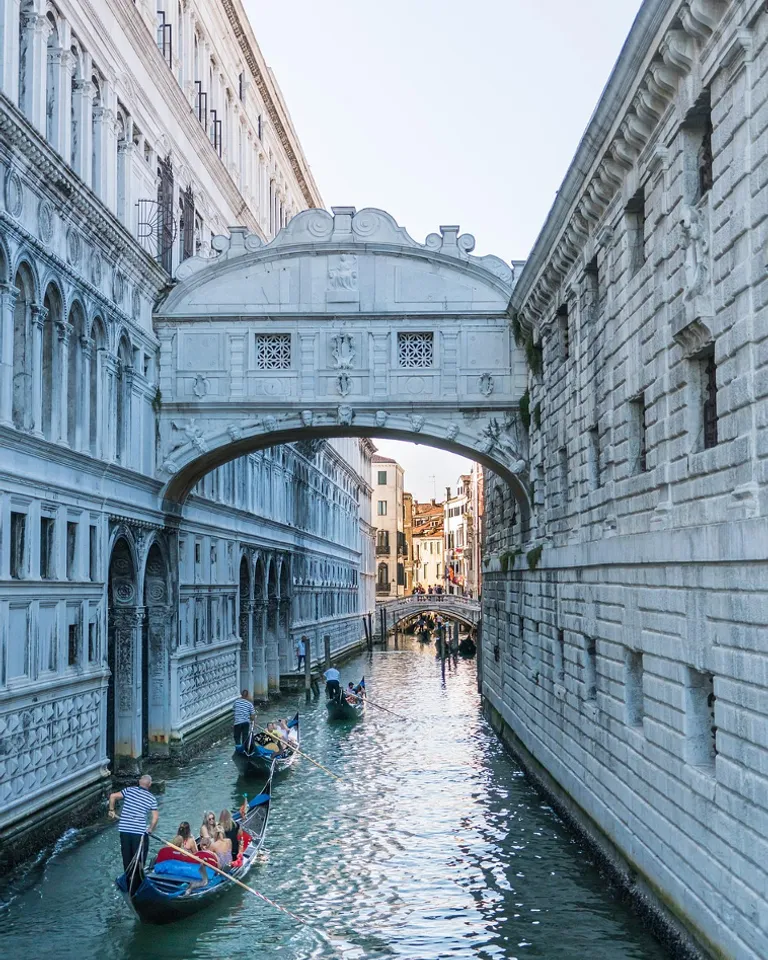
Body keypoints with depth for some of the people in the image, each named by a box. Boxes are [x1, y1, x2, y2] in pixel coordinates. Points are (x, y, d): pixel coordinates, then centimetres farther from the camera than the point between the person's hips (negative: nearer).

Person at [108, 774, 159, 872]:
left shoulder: (129, 790, 4)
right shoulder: (151, 798, 1)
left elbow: (113, 796, -4)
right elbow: (155, 817, -2)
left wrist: (111, 810, 9)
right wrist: (150, 829, 11)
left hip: (124, 830, 3)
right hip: (140, 832, -3)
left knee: (126, 856, 16)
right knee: (139, 857, 8)